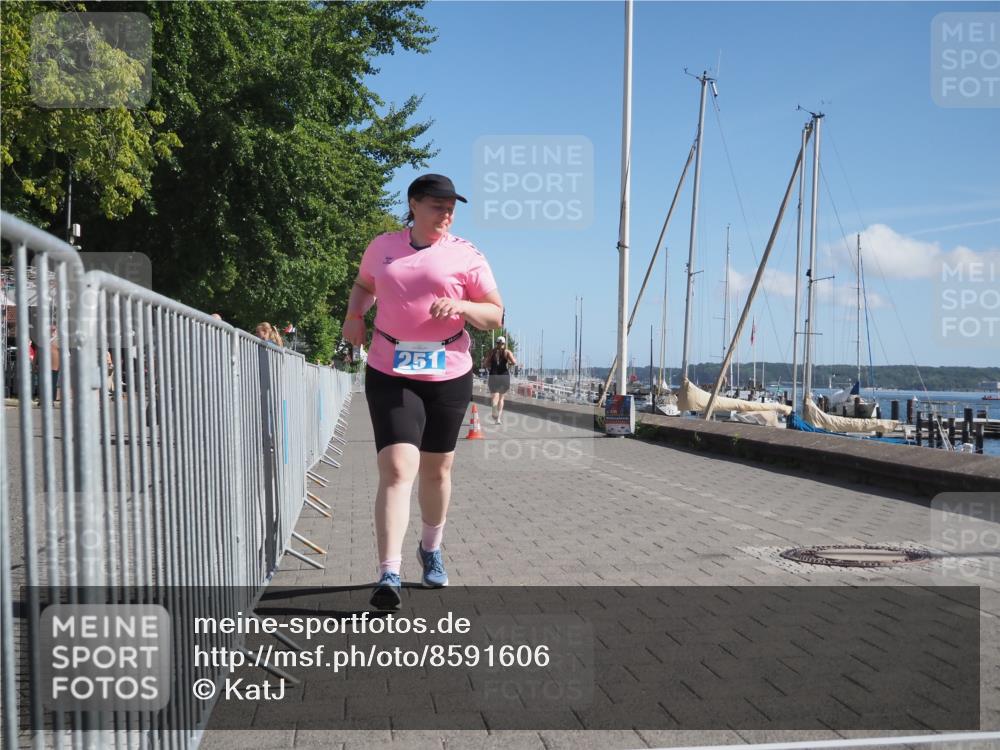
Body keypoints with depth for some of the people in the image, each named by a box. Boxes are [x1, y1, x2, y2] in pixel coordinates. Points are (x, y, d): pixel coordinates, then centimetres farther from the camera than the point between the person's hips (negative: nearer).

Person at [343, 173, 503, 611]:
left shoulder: (465, 255, 1)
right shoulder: (382, 247, 7)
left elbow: (495, 315, 1)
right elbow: (364, 285, 27)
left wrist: (461, 307, -18)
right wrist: (354, 315, 7)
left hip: (448, 375, 1)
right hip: (389, 373, -1)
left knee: (436, 469, 13)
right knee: (397, 468, -15)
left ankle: (431, 550, 37)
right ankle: (388, 575, -18)